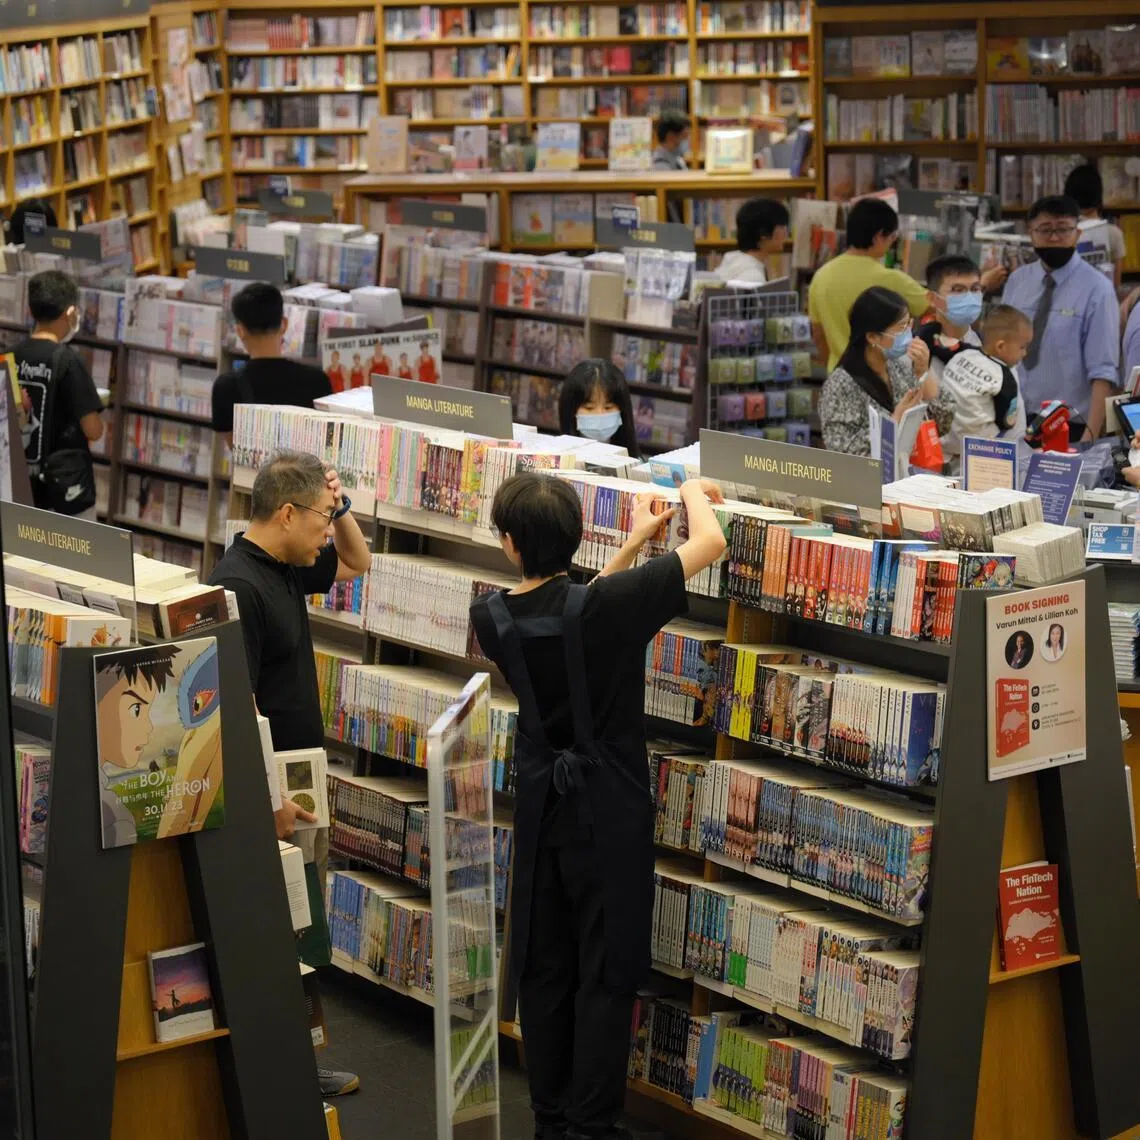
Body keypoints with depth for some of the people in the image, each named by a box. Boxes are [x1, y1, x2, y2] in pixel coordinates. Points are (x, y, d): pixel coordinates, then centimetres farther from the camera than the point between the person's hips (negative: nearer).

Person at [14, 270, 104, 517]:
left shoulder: (14, 356, 2)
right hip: (66, 486, -6)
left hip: (25, 484, 6)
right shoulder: (66, 360, -16)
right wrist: (92, 409, 4)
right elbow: (93, 431, -15)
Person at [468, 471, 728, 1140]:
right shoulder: (606, 606, -23)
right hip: (609, 813, -4)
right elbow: (711, 543, -17)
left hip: (541, 808, 5)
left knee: (544, 970, 14)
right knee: (606, 976, 4)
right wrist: (692, 492, 4)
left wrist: (634, 543, 11)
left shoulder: (493, 619, -8)